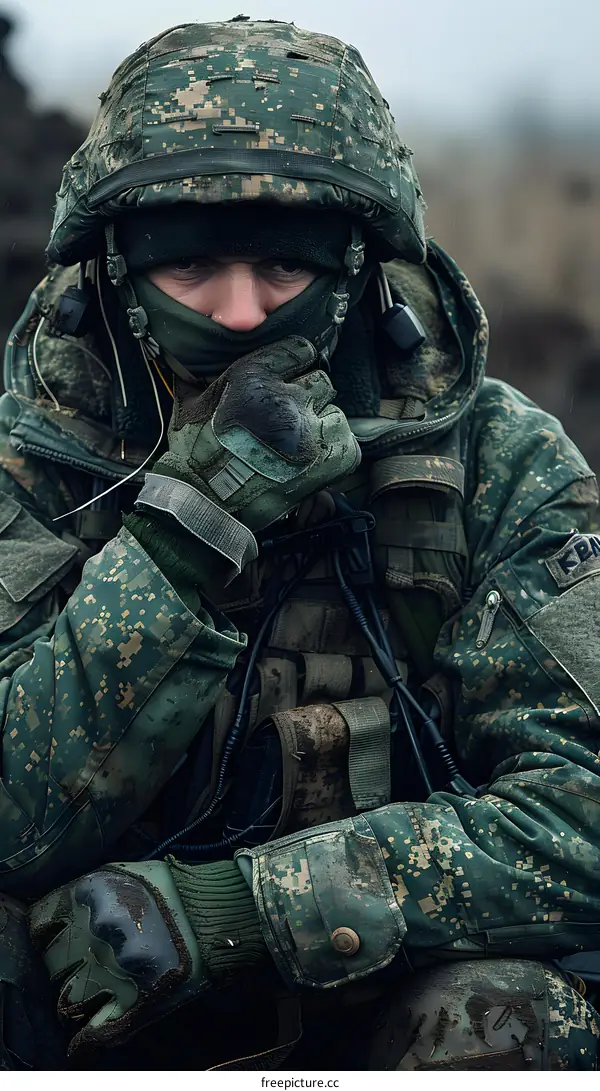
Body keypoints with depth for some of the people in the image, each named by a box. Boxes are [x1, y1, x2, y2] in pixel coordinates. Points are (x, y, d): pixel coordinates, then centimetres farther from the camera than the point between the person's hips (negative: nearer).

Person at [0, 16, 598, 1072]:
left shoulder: (500, 464, -9)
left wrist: (224, 910, -26)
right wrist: (185, 536, -29)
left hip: (395, 998, 0)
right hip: (116, 1026, 0)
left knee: (500, 1017, -31)